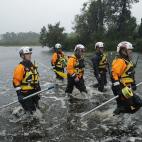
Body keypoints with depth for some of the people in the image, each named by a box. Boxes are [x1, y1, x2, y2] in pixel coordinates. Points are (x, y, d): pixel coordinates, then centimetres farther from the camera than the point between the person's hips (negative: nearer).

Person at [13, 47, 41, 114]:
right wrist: (19, 93, -24)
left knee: (36, 108, 22)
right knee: (29, 111, -2)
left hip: (34, 92, 8)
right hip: (25, 93, -8)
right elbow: (16, 81, -21)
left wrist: (38, 87, 21)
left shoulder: (32, 65, 7)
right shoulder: (20, 67, -20)